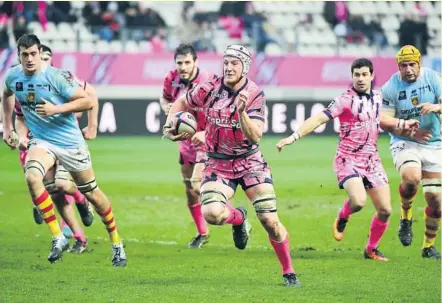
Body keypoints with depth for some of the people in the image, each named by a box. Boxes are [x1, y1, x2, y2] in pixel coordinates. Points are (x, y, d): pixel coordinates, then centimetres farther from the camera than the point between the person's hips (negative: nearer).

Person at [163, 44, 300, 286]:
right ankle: (238, 218, 11)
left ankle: (288, 272, 13)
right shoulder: (210, 89, -7)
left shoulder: (255, 95, -12)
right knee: (212, 214, -26)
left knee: (270, 221, -8)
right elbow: (182, 102, 12)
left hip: (249, 162, -1)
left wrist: (241, 111, -36)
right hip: (218, 164, 1)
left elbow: (255, 137, -21)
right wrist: (169, 126, -4)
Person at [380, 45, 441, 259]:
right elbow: (384, 120, -8)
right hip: (405, 143, -3)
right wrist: (410, 132, -19)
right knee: (411, 177, -33)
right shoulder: (390, 88, -8)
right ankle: (406, 216, -4)